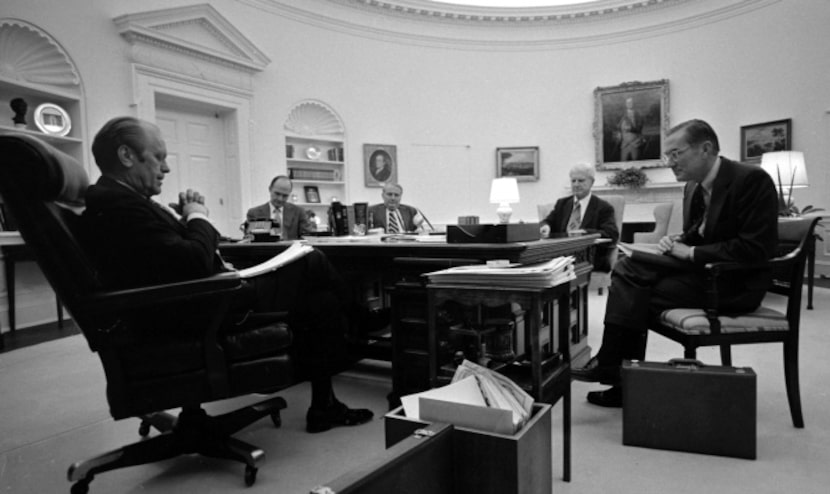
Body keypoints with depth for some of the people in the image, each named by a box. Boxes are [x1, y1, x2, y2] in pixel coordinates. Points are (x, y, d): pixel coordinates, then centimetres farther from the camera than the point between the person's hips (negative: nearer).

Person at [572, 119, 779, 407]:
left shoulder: (752, 180, -16)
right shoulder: (694, 187, 9)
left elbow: (755, 249, -22)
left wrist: (691, 252, -20)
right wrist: (677, 243, -4)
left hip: (736, 284, -8)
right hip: (703, 270, 8)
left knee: (636, 294, -21)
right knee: (627, 269, -12)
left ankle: (611, 366, -4)